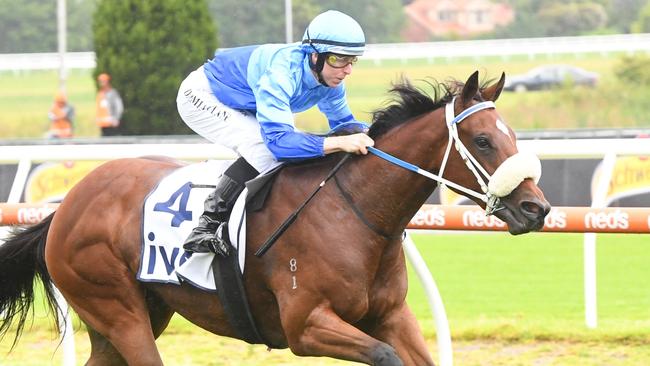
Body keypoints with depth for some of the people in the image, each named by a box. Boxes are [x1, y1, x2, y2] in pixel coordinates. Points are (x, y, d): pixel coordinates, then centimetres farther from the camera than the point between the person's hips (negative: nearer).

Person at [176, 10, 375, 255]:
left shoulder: (330, 79, -14)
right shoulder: (280, 72, -39)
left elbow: (342, 121, 2)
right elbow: (278, 139, -46)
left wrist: (367, 133, -21)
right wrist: (338, 143, -55)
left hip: (240, 108, 9)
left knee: (298, 144, 2)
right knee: (265, 148, -29)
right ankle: (206, 229, -26)